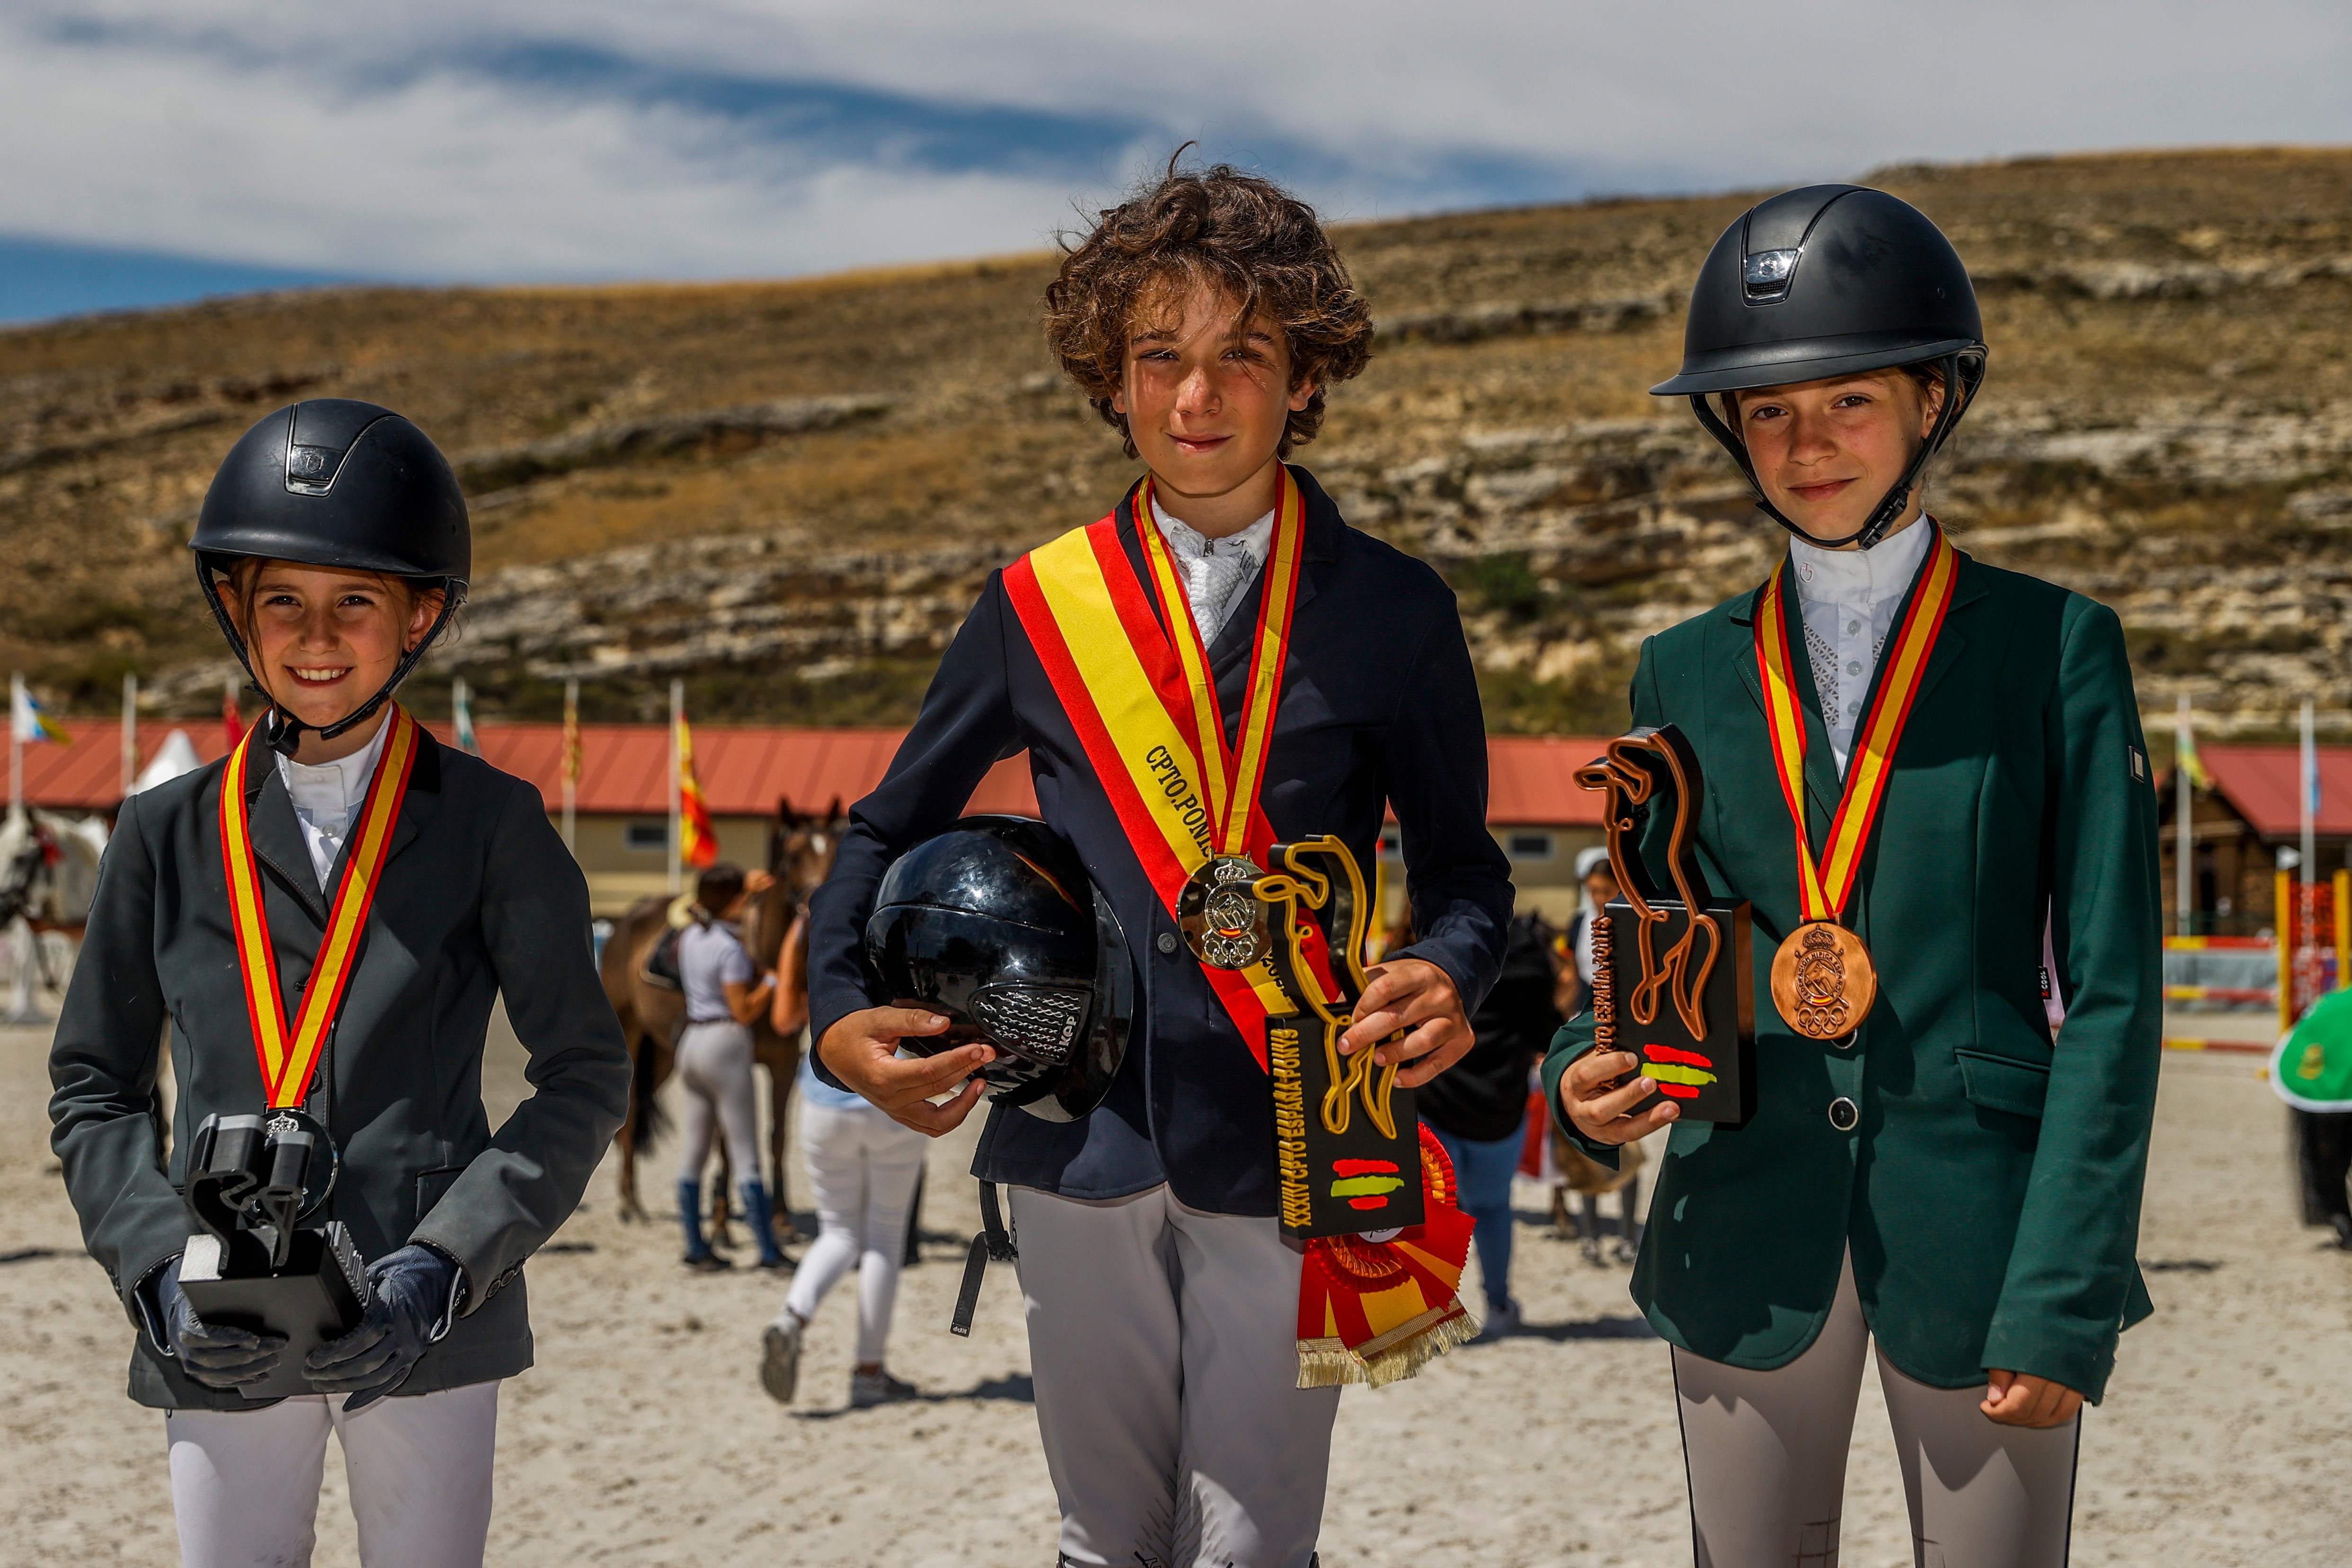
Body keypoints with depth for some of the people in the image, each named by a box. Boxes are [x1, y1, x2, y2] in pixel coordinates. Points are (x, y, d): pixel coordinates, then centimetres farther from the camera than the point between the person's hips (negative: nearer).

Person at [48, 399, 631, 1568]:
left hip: (425, 1336, -1)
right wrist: (162, 1271, -6)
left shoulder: (490, 826, 1)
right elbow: (93, 1089, 11)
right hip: (218, 1341, 1)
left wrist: (444, 1265, -11)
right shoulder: (169, 834, 7)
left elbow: (588, 1075, 1)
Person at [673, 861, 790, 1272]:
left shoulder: (690, 936, 7)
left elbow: (721, 916, 32)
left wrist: (750, 891, 31)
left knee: (694, 1149, 11)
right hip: (725, 1043, -8)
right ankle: (768, 1250, -2)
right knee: (746, 1155, -5)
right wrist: (774, 981, -6)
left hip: (692, 1042, 8)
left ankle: (695, 1247, 14)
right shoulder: (730, 948, -17)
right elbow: (745, 1011, -18)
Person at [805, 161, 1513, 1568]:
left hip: (1286, 1148, -2)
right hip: (1082, 1140, 2)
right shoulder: (1039, 604, 6)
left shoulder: (1392, 611, 2)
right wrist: (842, 1016, -3)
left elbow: (1463, 864, 7)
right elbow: (894, 831, 15)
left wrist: (1448, 980, -16)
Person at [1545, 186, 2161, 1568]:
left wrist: (2066, 1297, -10)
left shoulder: (2055, 647, 0)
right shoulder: (1690, 672, 9)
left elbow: (2110, 993, -4)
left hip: (1977, 1228, -2)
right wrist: (1588, 1077, -9)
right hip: (1749, 1231, 2)